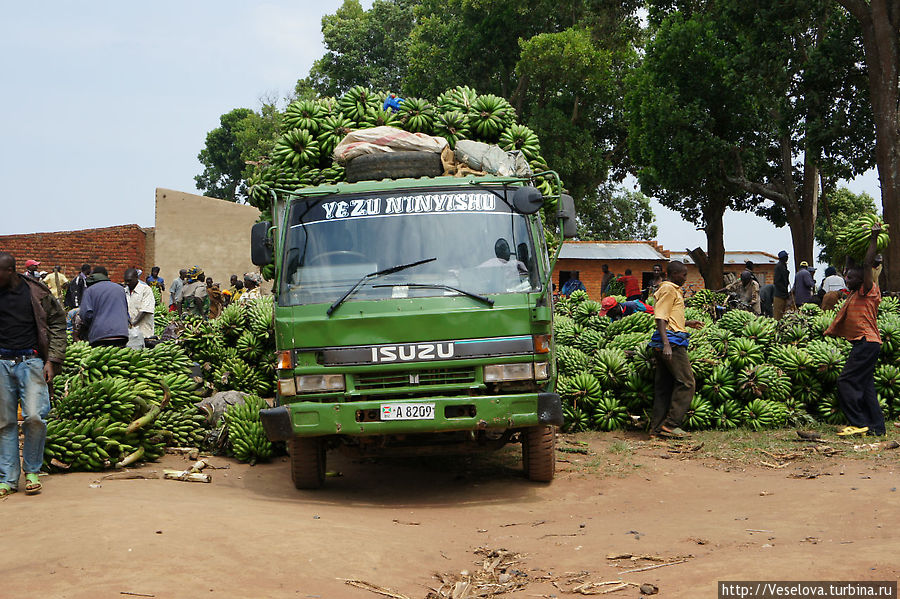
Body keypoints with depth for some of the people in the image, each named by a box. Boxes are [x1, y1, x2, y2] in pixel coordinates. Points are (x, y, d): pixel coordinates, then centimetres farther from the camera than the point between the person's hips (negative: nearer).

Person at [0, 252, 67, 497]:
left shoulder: (36, 293, 1)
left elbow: (57, 323, 7)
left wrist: (52, 360, -1)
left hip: (31, 361, -2)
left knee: (34, 416, -13)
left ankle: (32, 471, 7)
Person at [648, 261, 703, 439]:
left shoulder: (673, 290, 22)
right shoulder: (668, 289, -9)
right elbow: (660, 319, -17)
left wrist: (688, 323, 36)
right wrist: (666, 344, -25)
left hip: (669, 343, 10)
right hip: (671, 340, -10)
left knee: (664, 385, 9)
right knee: (686, 383, -8)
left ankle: (657, 428, 10)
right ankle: (670, 424, -7)